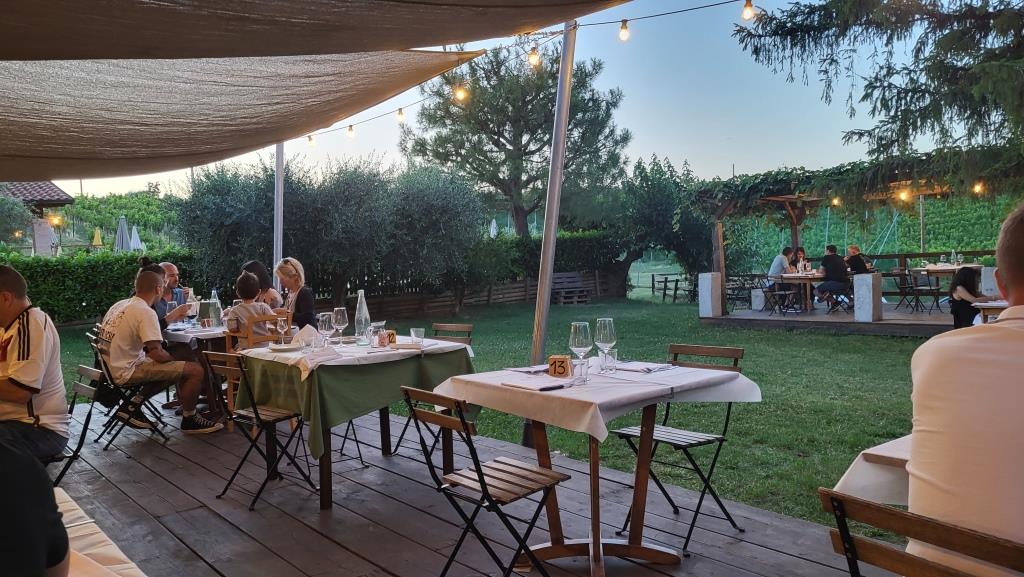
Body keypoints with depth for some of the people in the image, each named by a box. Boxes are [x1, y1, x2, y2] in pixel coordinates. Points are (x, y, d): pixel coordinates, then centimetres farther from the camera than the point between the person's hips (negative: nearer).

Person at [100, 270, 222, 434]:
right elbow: (156, 353, -23)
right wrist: (174, 359, -2)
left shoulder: (119, 305, 9)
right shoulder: (146, 312, -19)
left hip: (112, 367, 10)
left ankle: (132, 405, 14)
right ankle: (189, 420, 6)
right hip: (126, 372, -10)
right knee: (195, 370, -10)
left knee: (173, 368, 22)